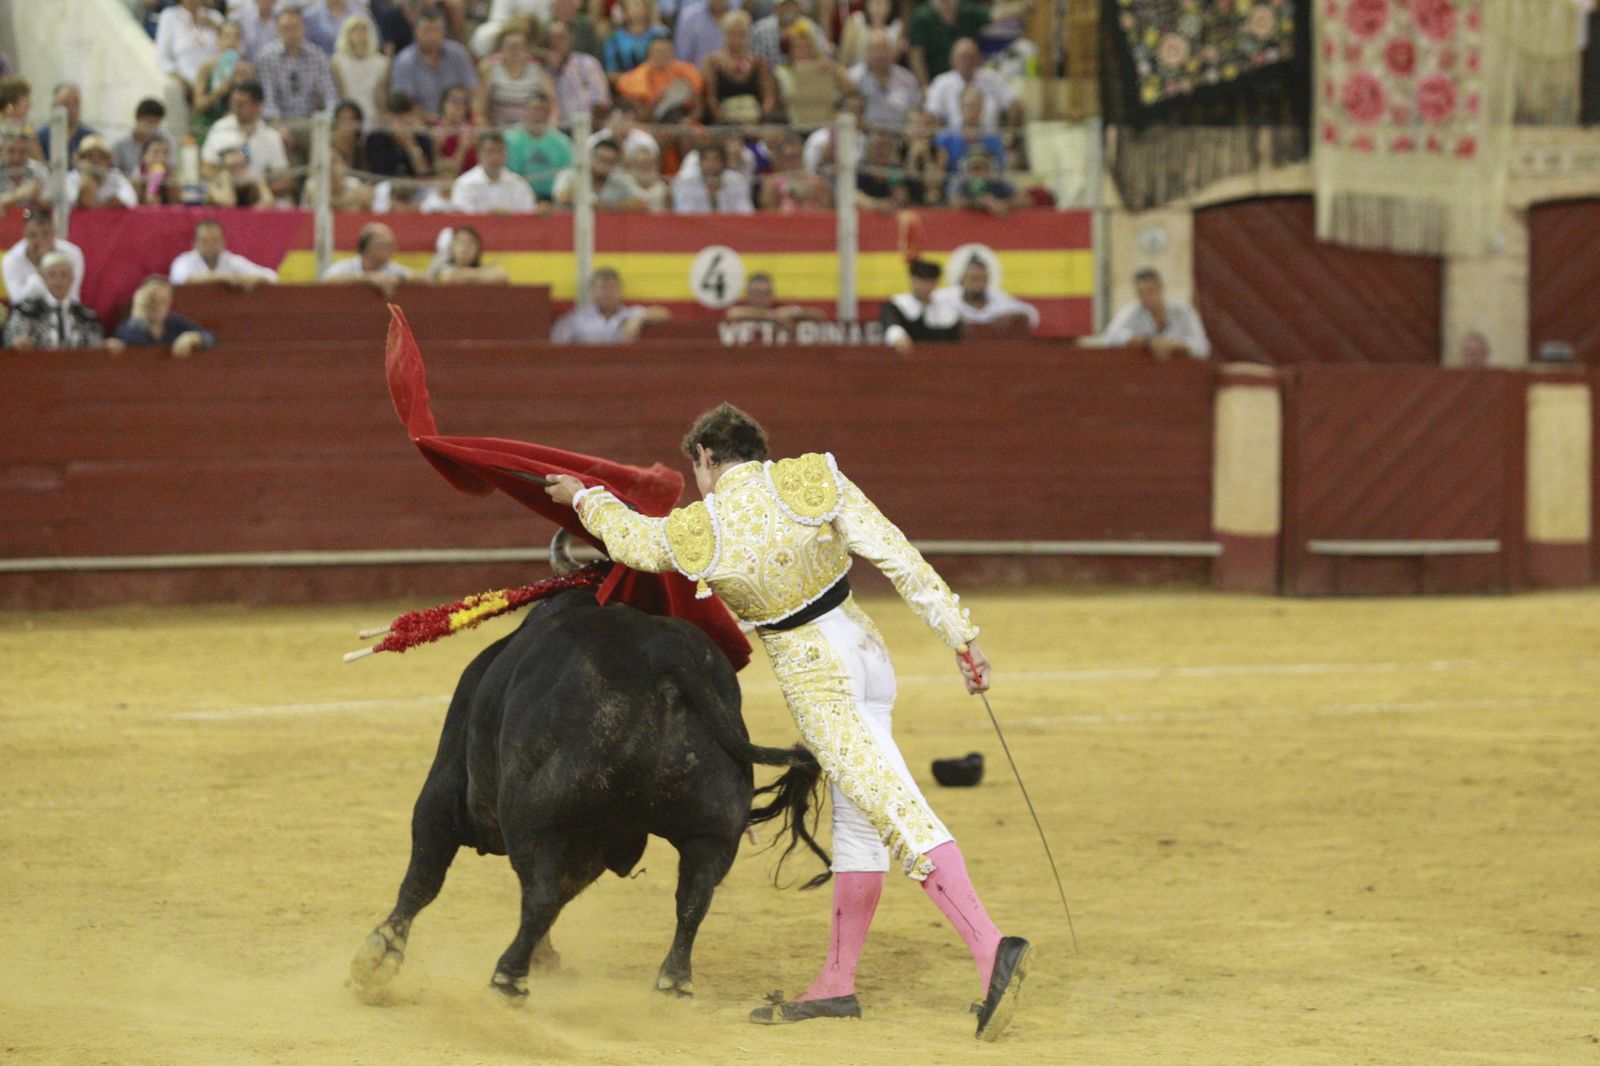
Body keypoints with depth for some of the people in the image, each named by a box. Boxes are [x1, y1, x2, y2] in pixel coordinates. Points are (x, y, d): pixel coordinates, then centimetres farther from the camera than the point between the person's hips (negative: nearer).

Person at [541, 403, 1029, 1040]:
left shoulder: (694, 537, -8)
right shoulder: (816, 482, -5)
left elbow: (631, 539, 14)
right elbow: (900, 557, -9)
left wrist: (584, 498, 34)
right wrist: (960, 634, -6)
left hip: (813, 673, -6)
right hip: (865, 648, 6)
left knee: (897, 812, -14)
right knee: (856, 819, 12)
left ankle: (991, 949, -28)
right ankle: (836, 986, 21)